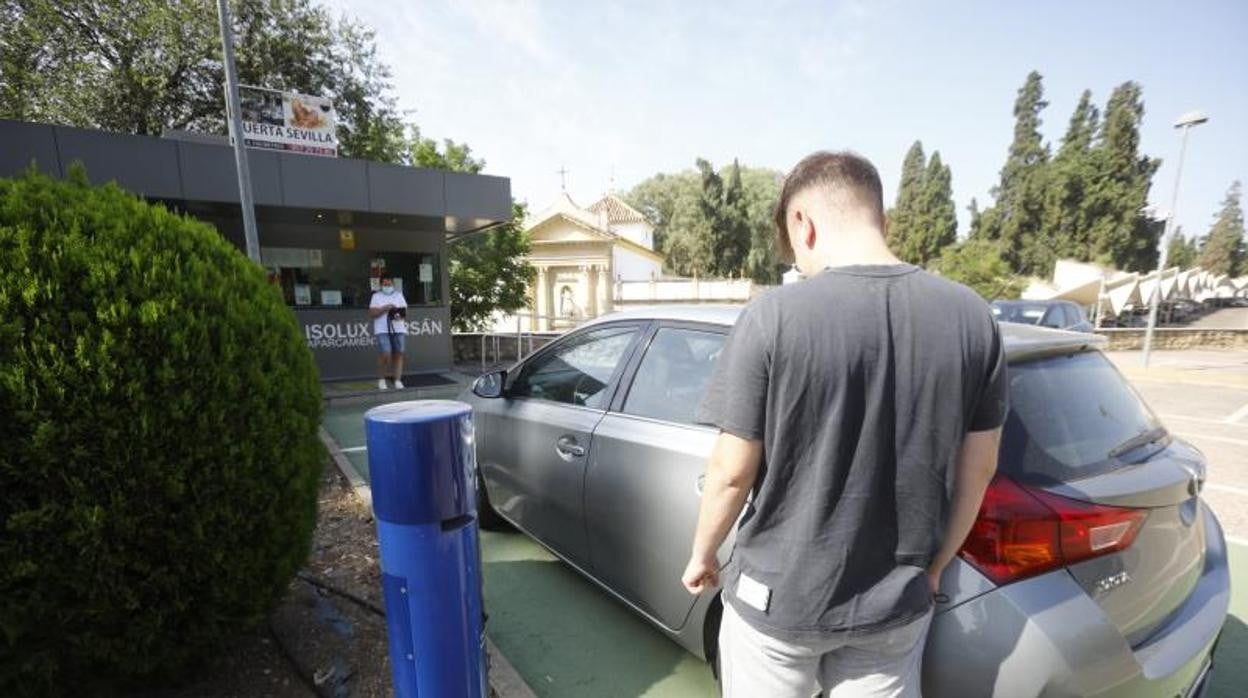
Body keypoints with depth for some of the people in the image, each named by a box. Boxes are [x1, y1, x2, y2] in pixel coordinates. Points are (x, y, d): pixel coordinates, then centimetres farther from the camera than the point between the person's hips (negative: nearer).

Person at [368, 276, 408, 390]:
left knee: (398, 354, -2)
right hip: (382, 330, -3)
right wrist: (385, 308, -12)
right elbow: (372, 313, 0)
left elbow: (405, 310, 12)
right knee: (385, 354, -13)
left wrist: (400, 315, -9)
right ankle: (381, 379, 5)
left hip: (398, 329, 3)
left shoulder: (399, 295, 17)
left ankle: (398, 381, 1)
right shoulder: (376, 296, 9)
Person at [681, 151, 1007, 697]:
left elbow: (732, 471, -16)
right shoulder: (972, 317, -8)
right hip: (896, 602, 4)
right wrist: (932, 568, 15)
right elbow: (978, 469, 0)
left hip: (779, 597, -3)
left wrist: (702, 554, 2)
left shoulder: (772, 316, -23)